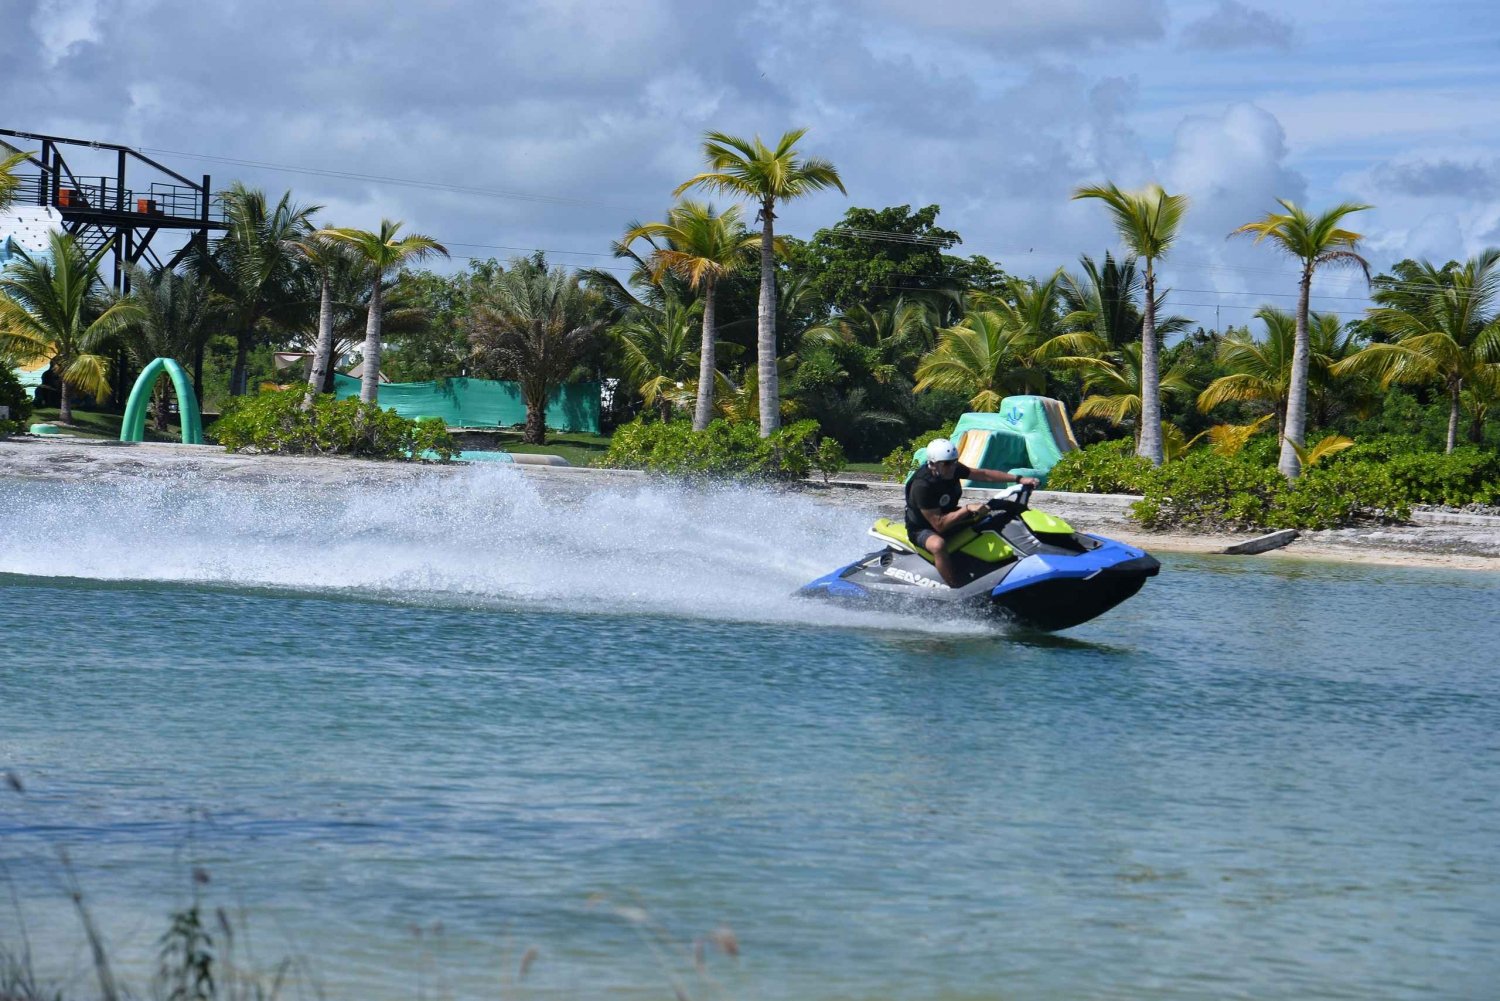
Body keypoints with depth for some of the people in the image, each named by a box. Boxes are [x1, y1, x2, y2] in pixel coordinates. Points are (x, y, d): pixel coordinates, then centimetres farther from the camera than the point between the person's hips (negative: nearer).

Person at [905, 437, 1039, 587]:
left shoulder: (953, 468, -10)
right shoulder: (922, 486, -33)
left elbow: (983, 474, -3)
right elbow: (939, 525, -34)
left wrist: (1019, 479, -10)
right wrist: (967, 509, -39)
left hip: (948, 515, 9)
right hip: (923, 529, -9)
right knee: (938, 544, -41)